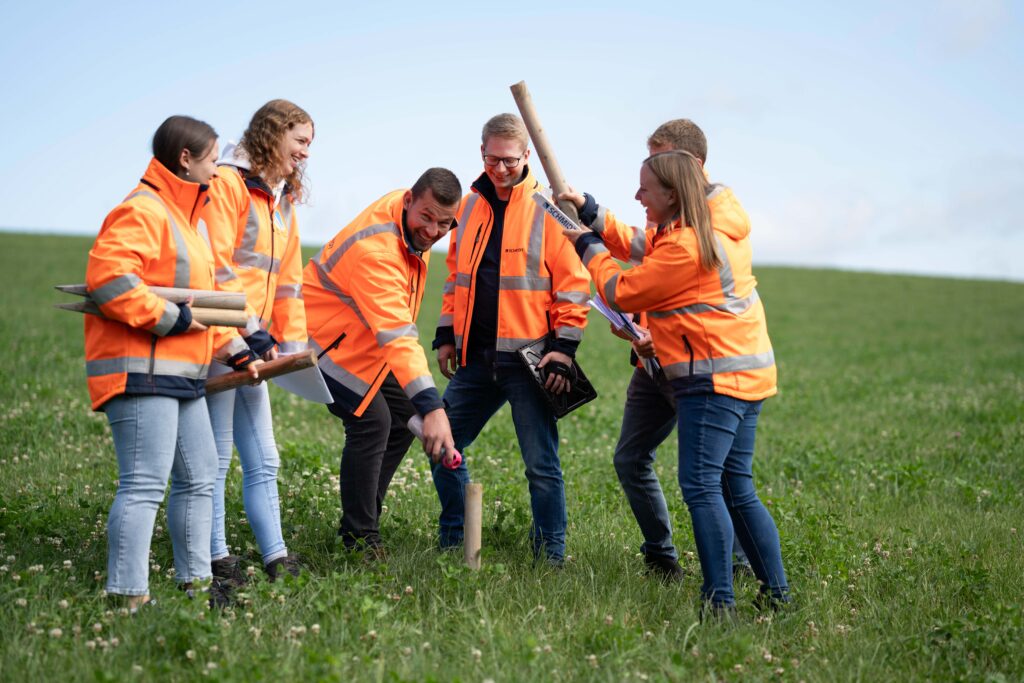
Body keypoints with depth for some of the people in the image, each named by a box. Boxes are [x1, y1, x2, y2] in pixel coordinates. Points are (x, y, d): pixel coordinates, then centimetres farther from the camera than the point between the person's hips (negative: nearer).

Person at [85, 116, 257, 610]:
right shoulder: (142, 211, -12)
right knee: (144, 484, -13)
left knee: (199, 477, 16)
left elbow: (202, 298, 28)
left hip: (182, 375, 11)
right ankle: (128, 597, -12)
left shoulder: (184, 216, 23)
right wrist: (172, 318, -20)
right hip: (141, 372, -11)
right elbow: (107, 277, -26)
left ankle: (193, 582, 26)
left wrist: (234, 350, 20)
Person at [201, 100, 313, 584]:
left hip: (254, 344, 9)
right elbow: (217, 267, -16)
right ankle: (217, 559, 7)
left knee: (263, 461, 10)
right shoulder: (228, 183, -9)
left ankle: (276, 559, 15)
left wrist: (293, 341, 11)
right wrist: (251, 330, -17)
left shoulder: (283, 200, 18)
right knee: (216, 459, -1)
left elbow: (287, 280, 19)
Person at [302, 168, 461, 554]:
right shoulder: (374, 250, -37)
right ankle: (359, 540, -8)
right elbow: (398, 336, -46)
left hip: (366, 341, 9)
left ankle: (363, 522, 15)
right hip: (327, 339, -9)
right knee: (371, 421, -18)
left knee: (403, 416, 7)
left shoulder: (414, 220, -9)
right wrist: (432, 406, -53)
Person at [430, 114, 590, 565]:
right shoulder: (469, 207, 12)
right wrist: (446, 334, 14)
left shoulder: (548, 210, -5)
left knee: (541, 463, -2)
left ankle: (550, 556, 8)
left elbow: (573, 282, -6)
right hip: (475, 357, 6)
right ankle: (452, 540, 25)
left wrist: (564, 348, -12)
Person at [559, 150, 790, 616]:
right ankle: (776, 593, 16)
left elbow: (624, 292, -8)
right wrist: (591, 214, 19)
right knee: (737, 489, 13)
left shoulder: (685, 246, -19)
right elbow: (644, 251, 23)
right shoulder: (716, 224, 12)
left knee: (701, 486, -11)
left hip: (714, 379, -11)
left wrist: (589, 249, 8)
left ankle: (719, 600, -12)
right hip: (746, 372, 11)